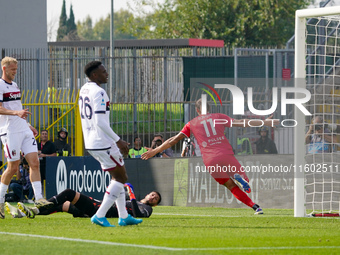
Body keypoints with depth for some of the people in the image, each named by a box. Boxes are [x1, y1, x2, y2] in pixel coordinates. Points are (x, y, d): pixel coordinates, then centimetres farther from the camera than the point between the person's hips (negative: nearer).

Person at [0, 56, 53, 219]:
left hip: (24, 130, 8)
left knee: (34, 162, -4)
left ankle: (38, 198, -9)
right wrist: (16, 112, -31)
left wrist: (27, 125, 25)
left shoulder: (14, 85, 19)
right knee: (13, 167, -4)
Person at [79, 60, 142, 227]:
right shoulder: (98, 92, -17)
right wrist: (118, 140, -18)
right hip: (102, 143, -10)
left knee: (117, 176, 18)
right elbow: (100, 122, -23)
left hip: (90, 143, 10)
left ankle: (124, 217, 19)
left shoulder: (84, 90, 13)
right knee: (121, 177, -1)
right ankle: (100, 216, -7)